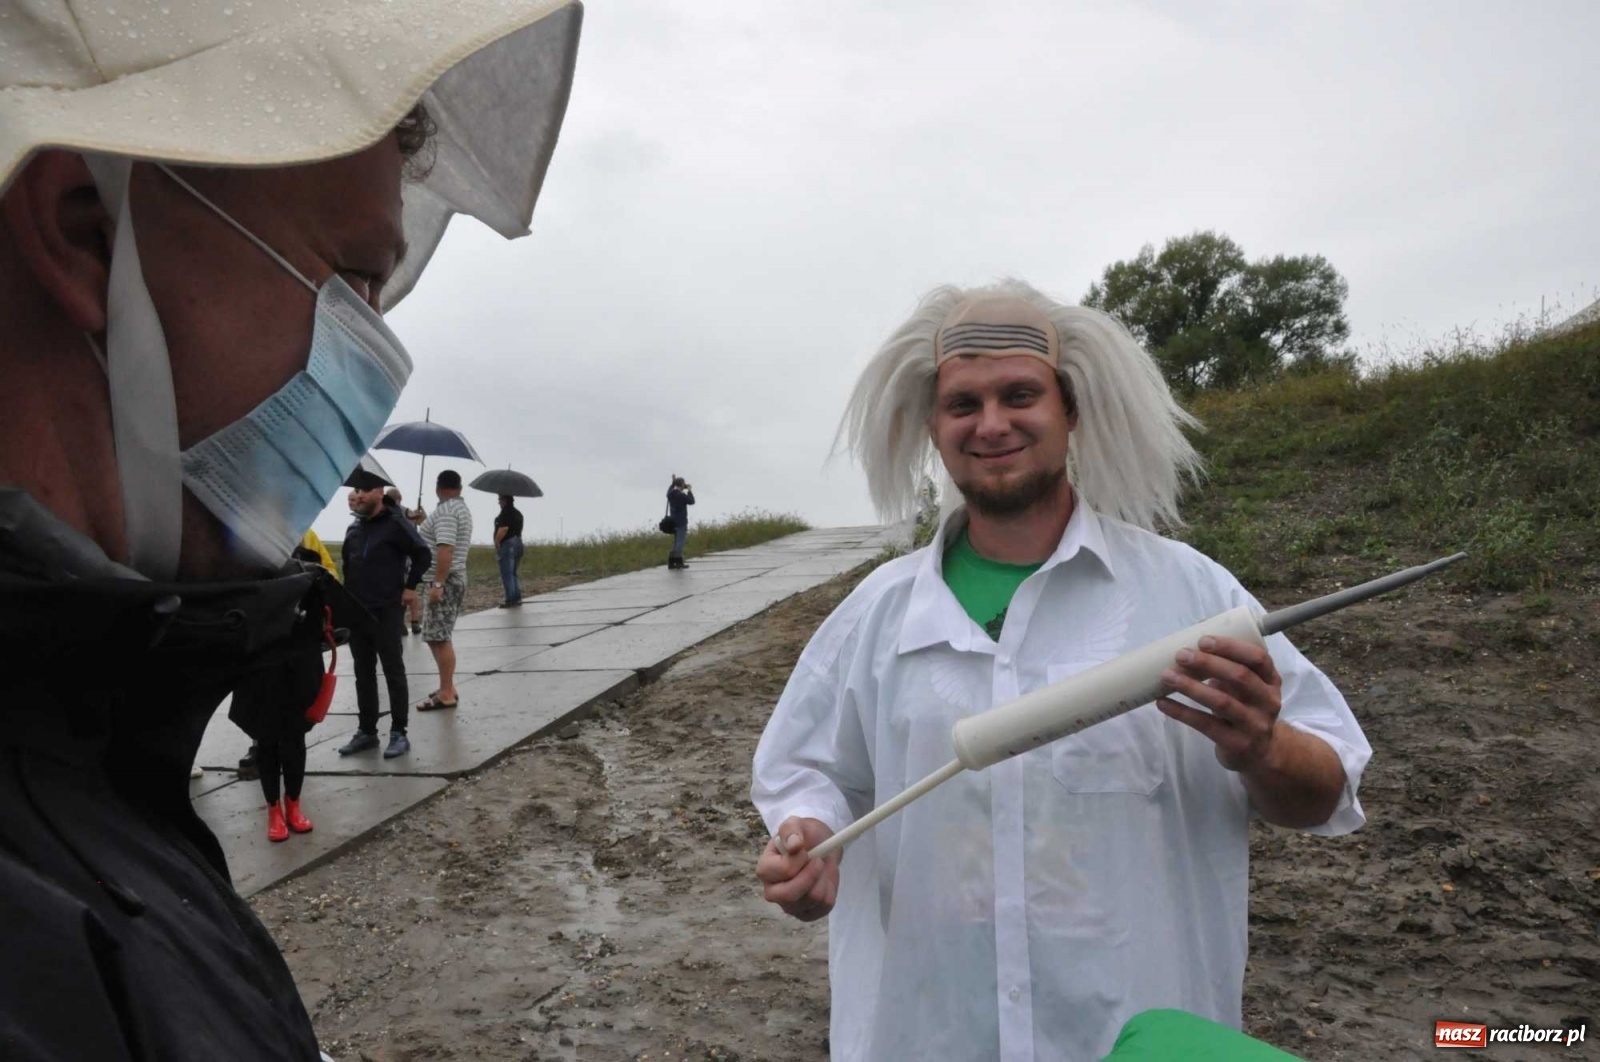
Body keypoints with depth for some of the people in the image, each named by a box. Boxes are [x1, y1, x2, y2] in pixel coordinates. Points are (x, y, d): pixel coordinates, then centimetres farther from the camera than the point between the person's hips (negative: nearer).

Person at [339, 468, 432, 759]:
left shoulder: (395, 523, -10)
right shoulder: (354, 529, 12)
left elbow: (422, 554, -10)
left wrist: (410, 587, -10)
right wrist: (348, 598, 14)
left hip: (387, 612, -7)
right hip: (357, 612, 7)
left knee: (394, 673, 0)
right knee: (363, 674, 11)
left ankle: (399, 733, 5)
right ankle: (366, 731, 19)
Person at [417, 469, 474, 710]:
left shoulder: (445, 511, -15)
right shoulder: (462, 508, 17)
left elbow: (445, 549, -25)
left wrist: (438, 583, -26)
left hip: (445, 581, -10)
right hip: (454, 578, 10)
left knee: (438, 638, -8)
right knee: (439, 636, 15)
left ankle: (446, 694, -7)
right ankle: (447, 688, 20)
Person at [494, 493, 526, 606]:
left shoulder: (505, 512, -12)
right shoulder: (518, 513, 16)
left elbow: (503, 529, -24)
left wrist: (497, 542, -14)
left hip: (507, 544, -9)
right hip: (518, 543, 9)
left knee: (507, 574, -5)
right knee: (513, 573, 16)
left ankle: (511, 600, -6)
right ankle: (517, 598, 15)